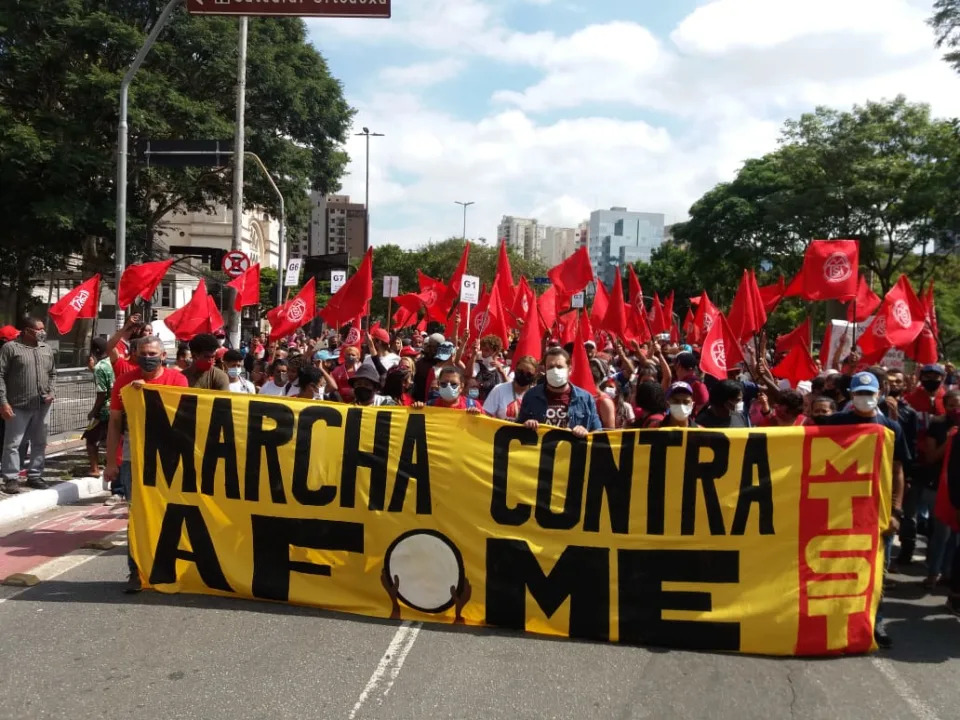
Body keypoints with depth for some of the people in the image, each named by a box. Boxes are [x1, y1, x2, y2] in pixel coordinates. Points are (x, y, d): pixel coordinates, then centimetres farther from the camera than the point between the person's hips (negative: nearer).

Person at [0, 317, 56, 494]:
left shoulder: (47, 349, 11)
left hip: (42, 406, 5)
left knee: (40, 443, 11)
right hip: (18, 406, -5)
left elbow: (52, 373, 21)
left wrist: (51, 392, 4)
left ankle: (34, 476, 22)